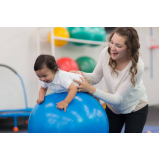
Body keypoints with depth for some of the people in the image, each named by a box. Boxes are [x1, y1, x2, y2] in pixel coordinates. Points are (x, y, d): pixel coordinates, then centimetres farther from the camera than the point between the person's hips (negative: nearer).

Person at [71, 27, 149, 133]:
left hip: (135, 108, -4)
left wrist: (91, 89, -42)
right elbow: (96, 77, -6)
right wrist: (82, 75, -28)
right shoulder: (106, 53, -22)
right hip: (113, 107, 4)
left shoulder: (137, 67, -34)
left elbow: (118, 99, -31)